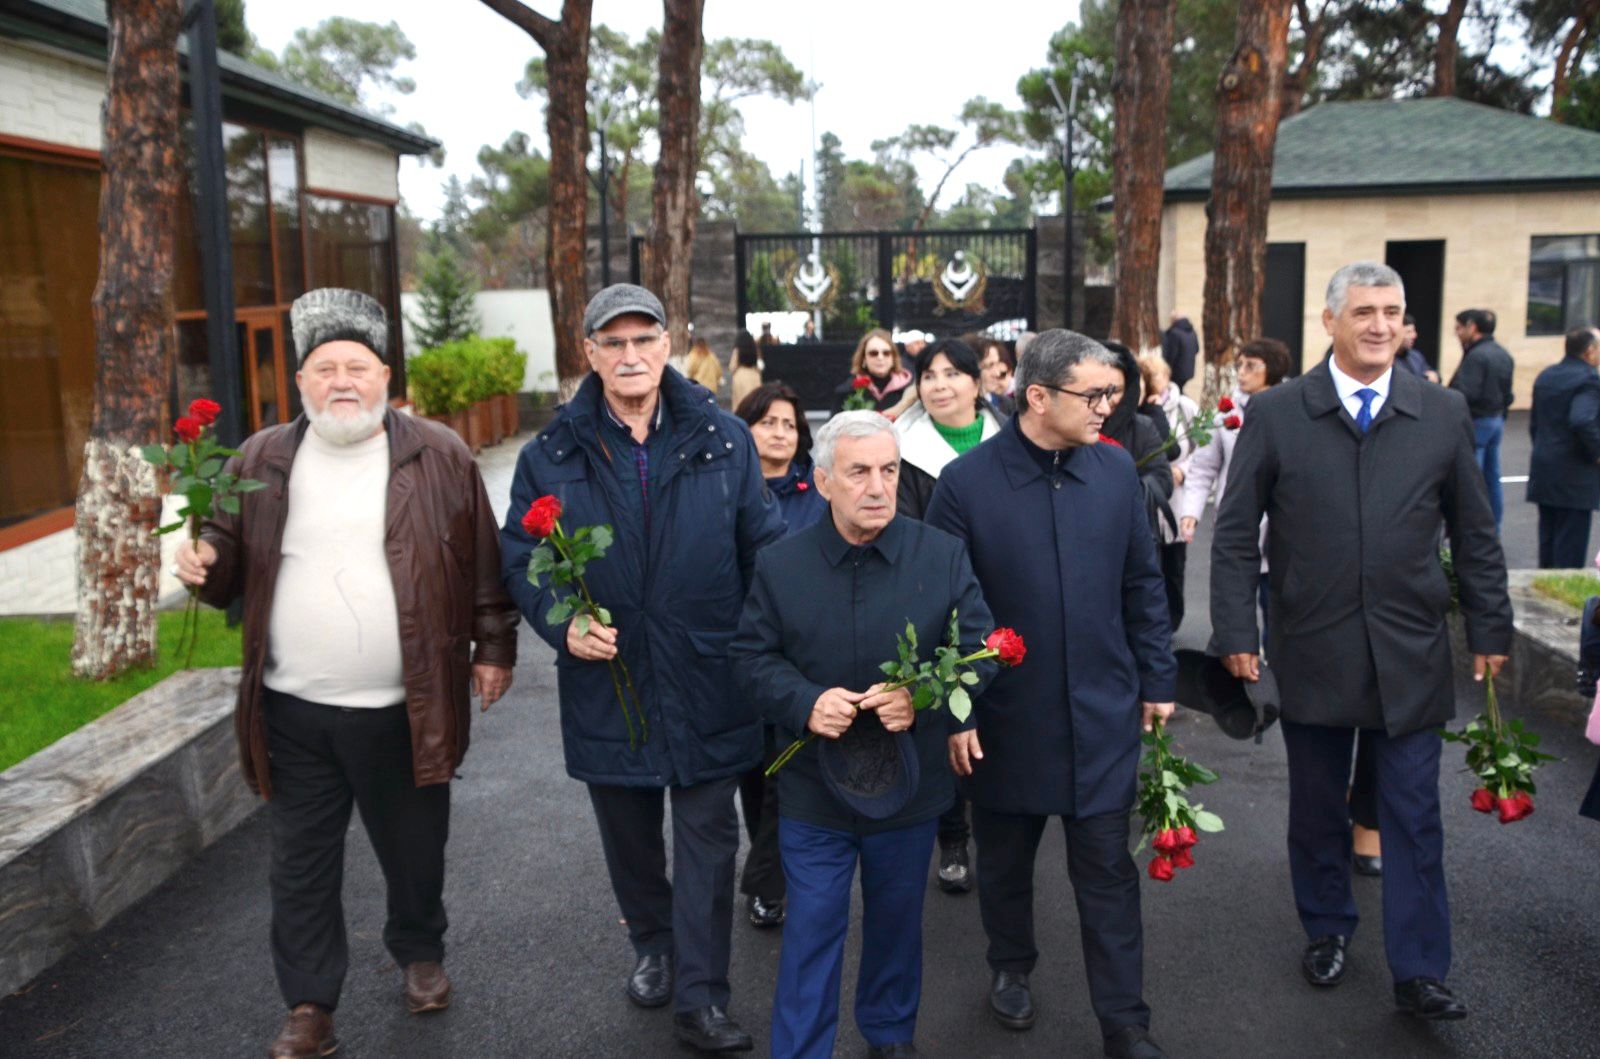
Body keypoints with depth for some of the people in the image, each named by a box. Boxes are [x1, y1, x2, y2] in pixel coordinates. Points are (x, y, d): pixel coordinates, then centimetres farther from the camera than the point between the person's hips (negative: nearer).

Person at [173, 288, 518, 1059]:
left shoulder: (439, 456, -3)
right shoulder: (262, 462, 4)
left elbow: (483, 565, 0)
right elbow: (231, 562, 11)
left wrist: (493, 647, 1)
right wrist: (204, 561, -11)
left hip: (405, 709, -2)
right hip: (293, 713, 2)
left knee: (414, 850, 17)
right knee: (302, 865, 12)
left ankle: (420, 954, 43)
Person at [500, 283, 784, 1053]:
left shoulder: (723, 440, -2)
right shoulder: (552, 453, -2)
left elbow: (764, 548, 2)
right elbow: (519, 557, 1)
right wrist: (560, 623, -16)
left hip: (707, 685, -1)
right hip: (607, 683, 2)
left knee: (706, 843, 4)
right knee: (628, 837, 19)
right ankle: (654, 947, 44)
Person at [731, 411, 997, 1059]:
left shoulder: (944, 556, -8)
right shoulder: (780, 566, -7)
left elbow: (980, 652, -4)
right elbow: (751, 657, -1)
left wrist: (922, 697, -22)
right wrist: (805, 703, -20)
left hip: (910, 786, 2)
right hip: (813, 789, -1)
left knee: (898, 922, 21)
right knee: (811, 931, 7)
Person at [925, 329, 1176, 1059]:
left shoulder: (1117, 469, -3)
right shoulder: (966, 481, -13)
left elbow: (1142, 584, 6)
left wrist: (1157, 678, 7)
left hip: (1102, 710, 2)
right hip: (1006, 714, -1)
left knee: (1107, 868, 8)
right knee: (1005, 859, 18)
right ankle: (1011, 967, 43)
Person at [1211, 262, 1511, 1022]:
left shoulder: (1444, 413, 2)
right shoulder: (1274, 413, -4)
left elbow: (1474, 535, 8)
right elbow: (1236, 534, -2)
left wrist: (1490, 629, 7)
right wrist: (1235, 632, -6)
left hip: (1409, 657, 1)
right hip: (1311, 652, 0)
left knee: (1414, 817, 5)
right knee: (1317, 809, 14)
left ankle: (1418, 972, 16)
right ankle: (1327, 931, 34)